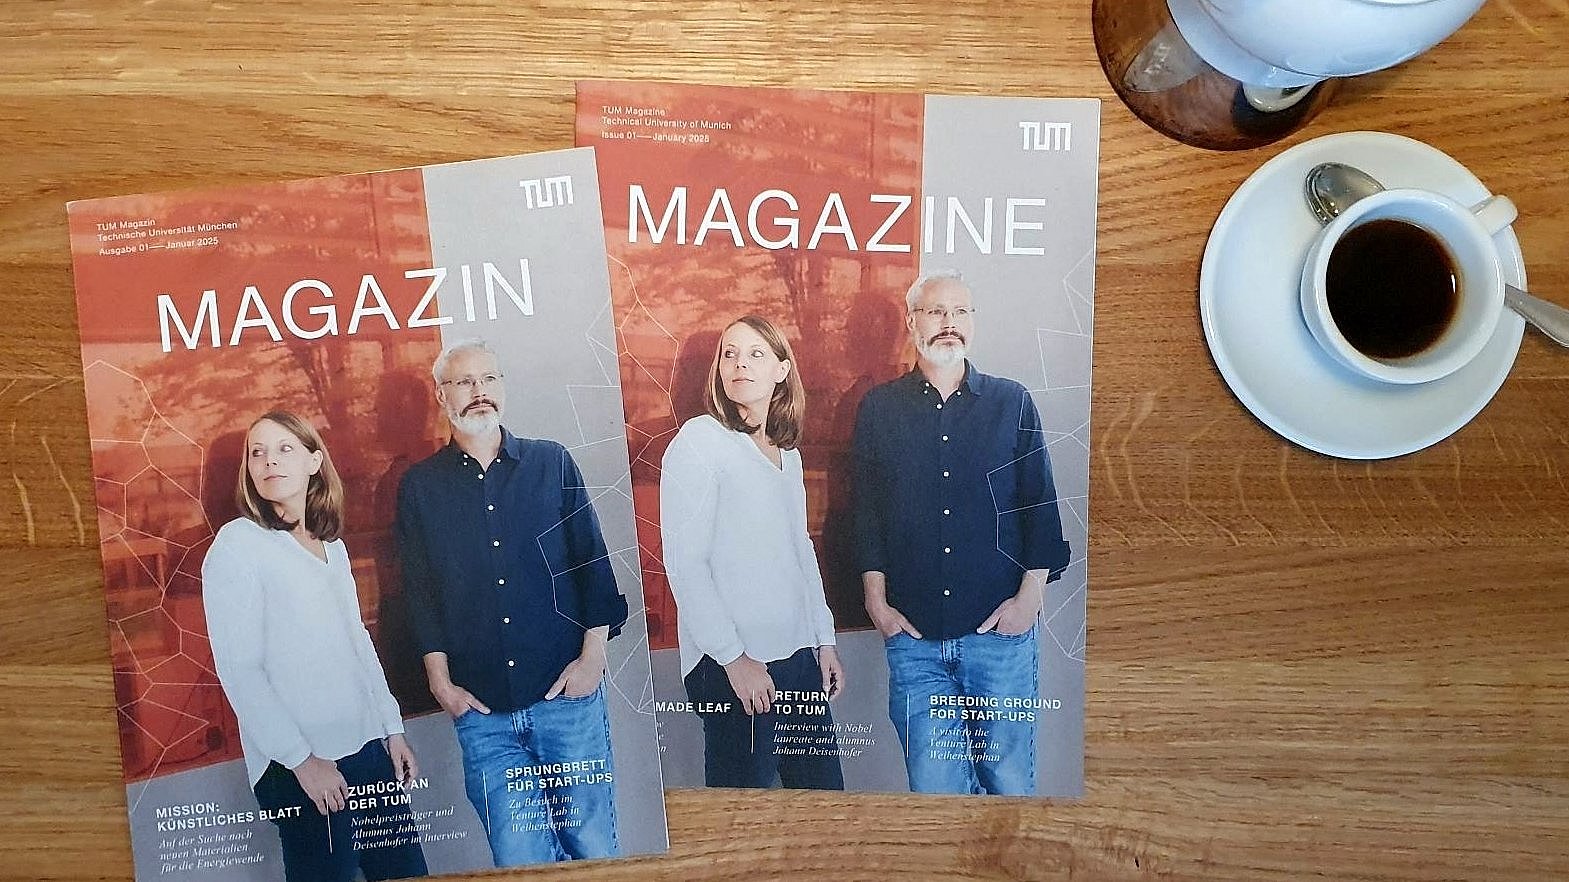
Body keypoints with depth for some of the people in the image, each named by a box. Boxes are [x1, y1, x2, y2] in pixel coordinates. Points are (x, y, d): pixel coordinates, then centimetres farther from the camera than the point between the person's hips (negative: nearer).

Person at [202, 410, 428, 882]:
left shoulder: (332, 545, 11)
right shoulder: (238, 543, -7)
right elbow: (238, 670, -12)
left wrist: (392, 728, 12)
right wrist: (301, 760, -14)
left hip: (369, 748, 6)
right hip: (303, 765, -6)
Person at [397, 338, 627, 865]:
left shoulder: (552, 463, 6)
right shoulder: (419, 486, 7)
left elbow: (592, 562, 4)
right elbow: (421, 594, 7)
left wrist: (592, 655, -3)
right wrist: (441, 683, 2)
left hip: (568, 691, 0)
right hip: (481, 708, 0)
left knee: (593, 849, 5)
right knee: (518, 860, 2)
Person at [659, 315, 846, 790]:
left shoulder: (786, 452, 13)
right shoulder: (699, 441, -8)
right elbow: (684, 563, -13)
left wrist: (825, 640, 15)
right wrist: (733, 658, -15)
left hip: (800, 656, 7)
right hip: (734, 665, -7)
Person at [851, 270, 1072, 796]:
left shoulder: (1012, 403, 6)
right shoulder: (878, 408, 7)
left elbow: (1041, 506, 5)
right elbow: (867, 512, 7)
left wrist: (1030, 595, -2)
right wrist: (876, 602, 2)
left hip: (1001, 631, 0)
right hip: (913, 636, 0)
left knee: (1009, 781, 7)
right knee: (932, 784, 3)